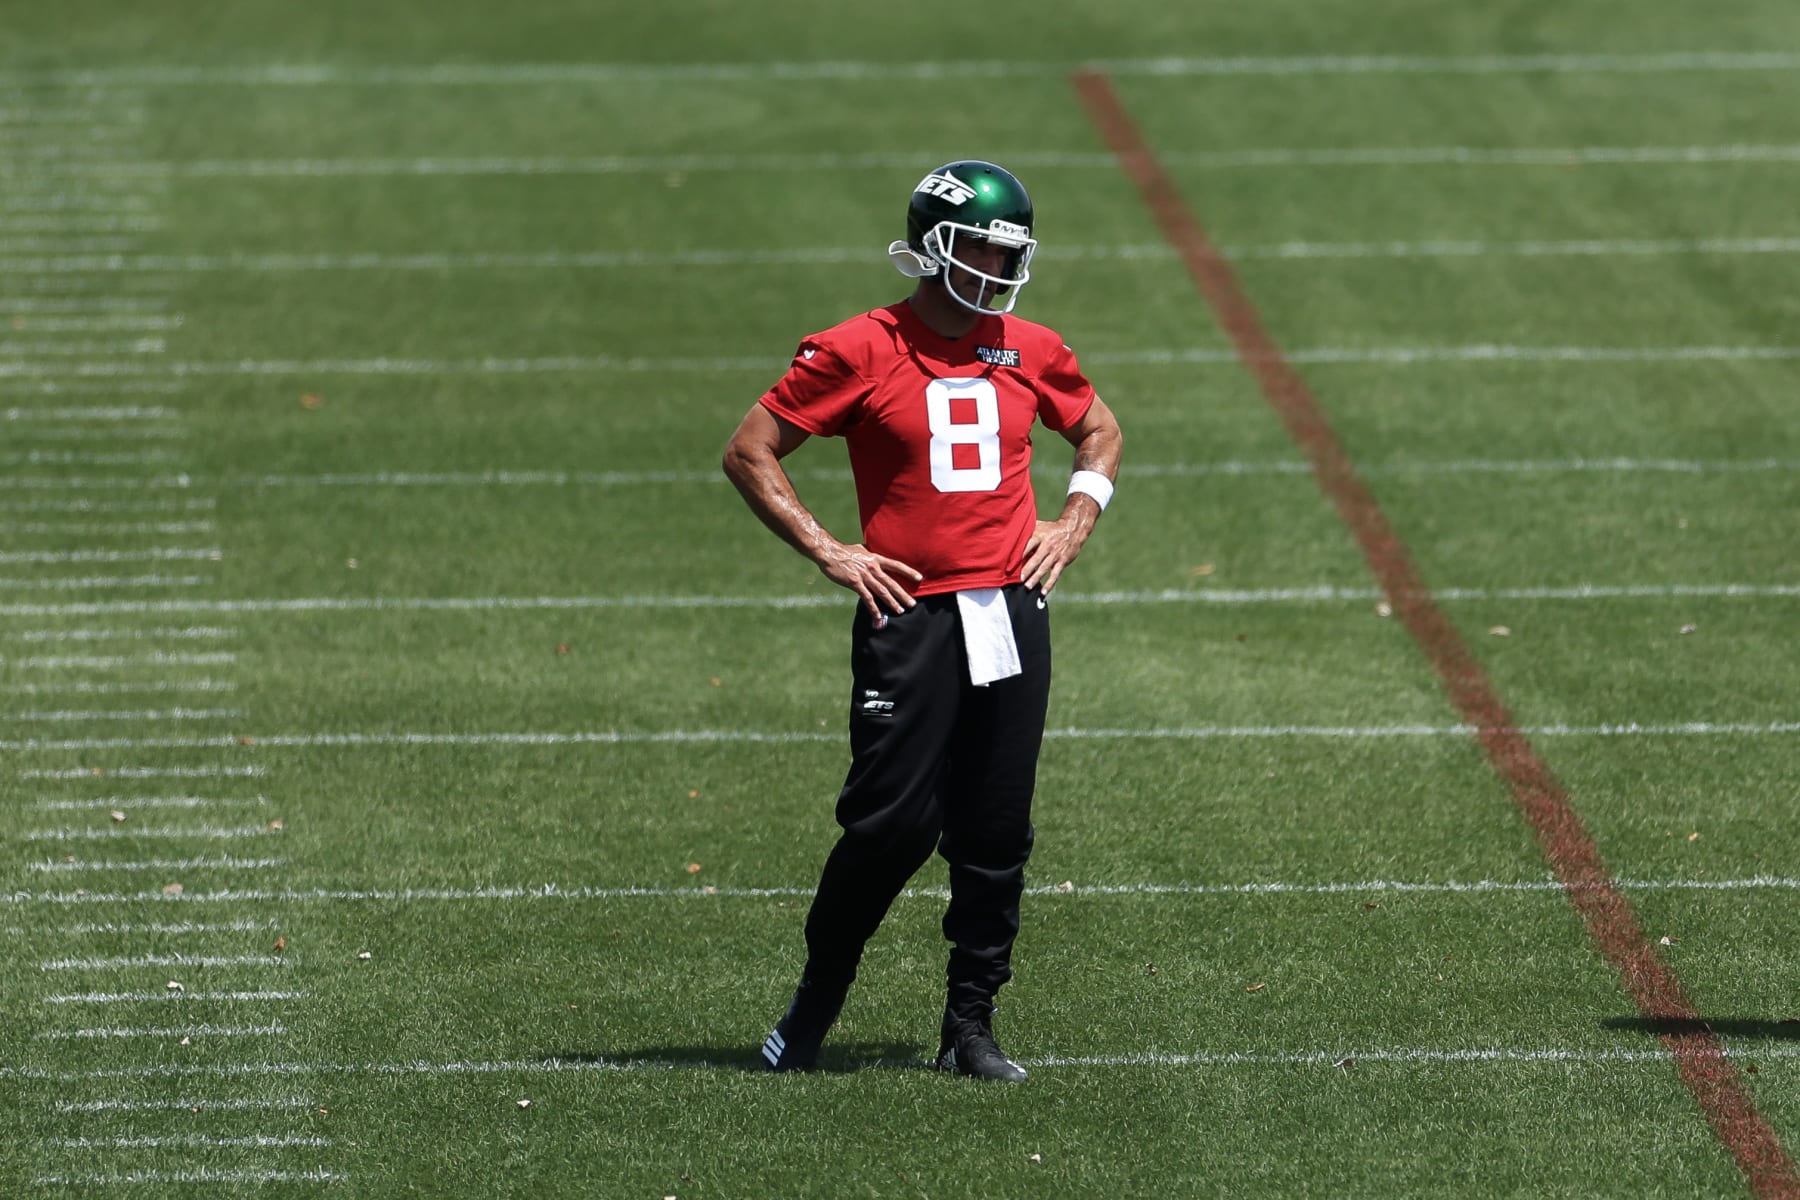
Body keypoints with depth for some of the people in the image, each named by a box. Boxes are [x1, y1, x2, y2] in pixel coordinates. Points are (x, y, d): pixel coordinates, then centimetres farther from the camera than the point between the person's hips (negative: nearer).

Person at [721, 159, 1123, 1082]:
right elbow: (749, 454, 0)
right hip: (910, 615, -4)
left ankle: (970, 1027, 14)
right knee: (892, 823, -8)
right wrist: (828, 553, -5)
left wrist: (1073, 523, 12)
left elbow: (1099, 432, 29)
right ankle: (814, 1004, 12)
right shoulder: (858, 352, -4)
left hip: (1010, 613, 4)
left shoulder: (1029, 352, 10)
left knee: (995, 836, 5)